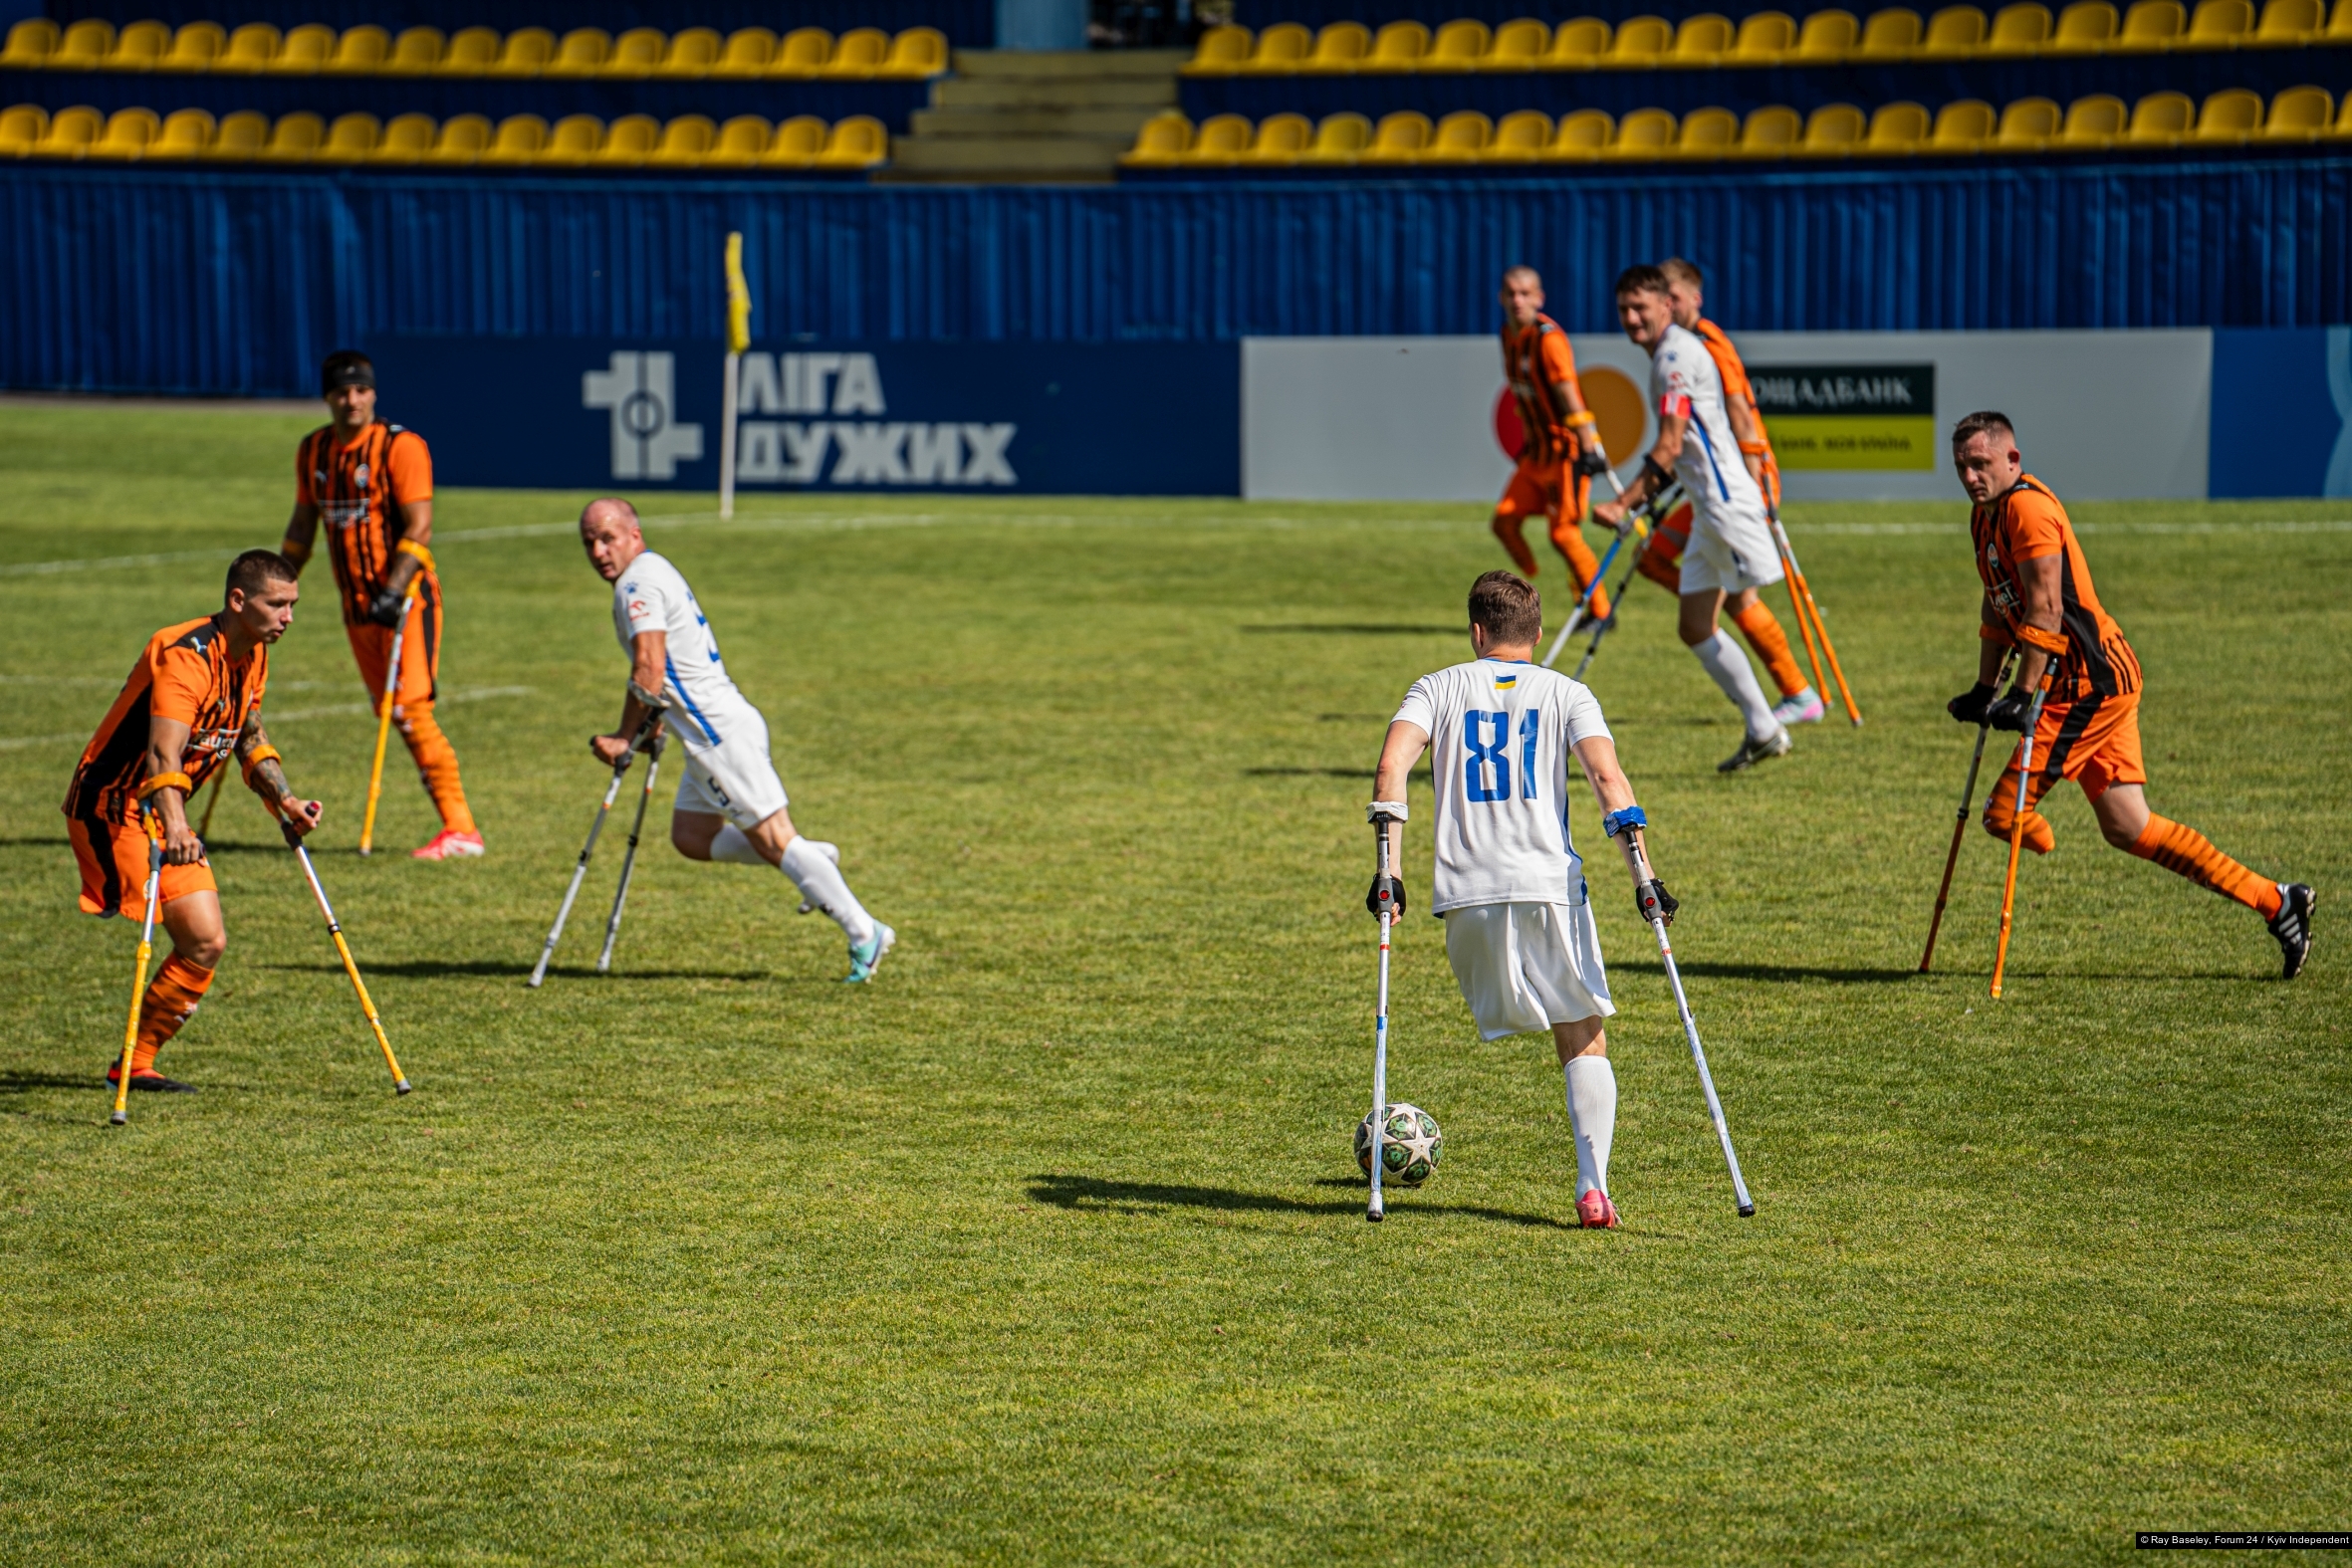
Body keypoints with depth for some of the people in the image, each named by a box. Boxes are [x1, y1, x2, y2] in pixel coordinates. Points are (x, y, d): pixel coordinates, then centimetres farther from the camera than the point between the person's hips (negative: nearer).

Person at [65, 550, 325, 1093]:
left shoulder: (253, 656, 5)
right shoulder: (186, 656, -24)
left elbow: (250, 738, 23)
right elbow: (162, 753, -37)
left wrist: (285, 801, 8)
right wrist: (175, 828, -52)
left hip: (166, 818, 9)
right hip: (114, 807, -9)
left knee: (207, 944, 2)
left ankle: (135, 1064, 8)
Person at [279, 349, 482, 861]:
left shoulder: (400, 445, -10)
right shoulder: (314, 450, 10)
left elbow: (419, 527, -15)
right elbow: (303, 524, 22)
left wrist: (394, 593, -25)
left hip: (407, 595, -7)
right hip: (356, 601, 7)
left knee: (410, 708, -15)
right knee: (388, 711, 3)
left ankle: (460, 828, -12)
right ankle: (455, 823, 7)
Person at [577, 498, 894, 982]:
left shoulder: (638, 584, -14)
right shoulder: (655, 571, 18)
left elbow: (648, 671, -22)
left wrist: (623, 738, -12)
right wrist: (655, 718, 26)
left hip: (720, 730, -10)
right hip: (715, 728, 10)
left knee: (773, 839, -8)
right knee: (691, 837, 13)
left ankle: (865, 933, -7)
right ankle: (813, 860, 15)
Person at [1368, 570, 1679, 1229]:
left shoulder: (1439, 688, 13)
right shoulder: (1565, 693, 11)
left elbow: (1391, 764, -4)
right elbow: (1608, 777, -5)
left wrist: (1389, 870, -6)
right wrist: (1644, 877, -7)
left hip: (1468, 894, 1)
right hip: (1551, 884, -1)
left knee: (1501, 1024, 18)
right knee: (1584, 1040, 6)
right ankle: (1592, 1186, -9)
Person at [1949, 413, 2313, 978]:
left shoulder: (2028, 507, -14)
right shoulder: (1985, 514, 17)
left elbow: (2045, 608, -20)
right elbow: (1997, 604, 28)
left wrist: (2023, 696, -21)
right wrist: (1984, 690, 25)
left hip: (2091, 680, -10)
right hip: (2105, 680, 10)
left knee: (2004, 813, -11)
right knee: (2128, 828, 9)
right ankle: (2275, 901, 9)